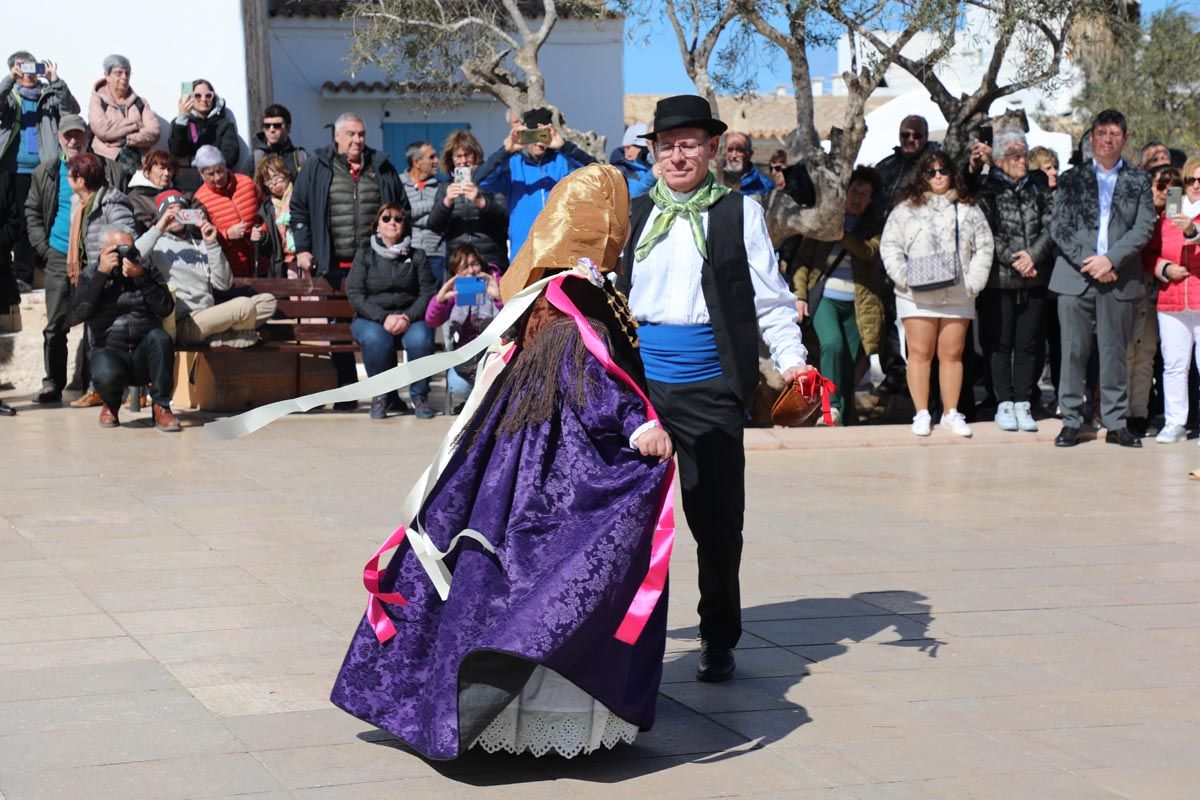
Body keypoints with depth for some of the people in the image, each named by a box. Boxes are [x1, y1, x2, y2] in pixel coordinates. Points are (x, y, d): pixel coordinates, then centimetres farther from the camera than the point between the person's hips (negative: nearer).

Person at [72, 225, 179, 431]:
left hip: (145, 355, 1)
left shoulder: (148, 270, 11)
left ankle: (161, 407, -21)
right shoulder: (91, 275, 10)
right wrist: (102, 273, -11)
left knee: (159, 337, -33)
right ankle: (111, 405, 5)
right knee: (107, 376, -35)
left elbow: (165, 308, -4)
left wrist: (140, 277, -13)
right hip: (109, 350, -1)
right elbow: (82, 312, -9)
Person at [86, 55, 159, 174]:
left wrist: (128, 140, -12)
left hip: (138, 161, 3)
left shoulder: (140, 102, 19)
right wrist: (135, 125, 0)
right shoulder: (98, 101, 11)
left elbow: (154, 132, 5)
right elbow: (101, 129, -8)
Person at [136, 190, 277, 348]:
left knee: (267, 300, -4)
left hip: (208, 319, 7)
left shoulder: (200, 245, 21)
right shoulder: (156, 243, 9)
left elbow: (223, 284, 9)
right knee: (243, 305, -25)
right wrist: (158, 229, -9)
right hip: (183, 323, -6)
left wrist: (212, 244, 2)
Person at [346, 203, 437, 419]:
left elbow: (428, 292, 1)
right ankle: (383, 395, -13)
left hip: (411, 317, 1)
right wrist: (384, 318, -16)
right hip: (371, 319, -1)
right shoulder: (365, 253, 8)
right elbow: (354, 293, -2)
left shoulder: (417, 255, 10)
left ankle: (420, 396, -12)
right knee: (375, 338, -36)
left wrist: (408, 317, -17)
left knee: (419, 338, -34)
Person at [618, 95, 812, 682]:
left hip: (711, 390, -2)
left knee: (717, 518, 3)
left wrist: (791, 359, -8)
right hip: (639, 384, 2)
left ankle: (719, 641, 19)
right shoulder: (634, 215, 12)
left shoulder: (739, 213, 6)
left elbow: (769, 297, 4)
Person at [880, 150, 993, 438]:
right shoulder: (906, 209, 6)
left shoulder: (968, 210, 11)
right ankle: (921, 413, 4)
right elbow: (889, 246, 3)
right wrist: (904, 277, -10)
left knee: (952, 354, 4)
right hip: (917, 296, -2)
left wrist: (973, 282, -2)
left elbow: (983, 248, 10)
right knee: (920, 353, -2)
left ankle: (951, 412, 12)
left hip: (958, 296, 2)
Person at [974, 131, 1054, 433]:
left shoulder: (1037, 190, 14)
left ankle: (1023, 403, 8)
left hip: (1034, 279, 3)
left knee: (1028, 344, 3)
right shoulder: (987, 192, 2)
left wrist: (1033, 256, -11)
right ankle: (1004, 404, 7)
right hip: (999, 280, -3)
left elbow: (1049, 228, 5)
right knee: (1000, 343, 1)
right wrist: (1013, 260, -15)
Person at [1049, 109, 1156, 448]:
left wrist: (1110, 259, -12)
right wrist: (1087, 262, -10)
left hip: (1119, 279, 0)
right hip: (1075, 277, 0)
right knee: (1073, 351, 0)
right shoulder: (1070, 179, 10)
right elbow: (1059, 227, 2)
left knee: (1115, 352, 3)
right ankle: (1071, 421, 6)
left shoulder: (1138, 181, 11)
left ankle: (1116, 423, 8)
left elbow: (1144, 227, 1)